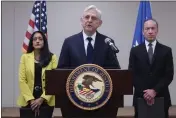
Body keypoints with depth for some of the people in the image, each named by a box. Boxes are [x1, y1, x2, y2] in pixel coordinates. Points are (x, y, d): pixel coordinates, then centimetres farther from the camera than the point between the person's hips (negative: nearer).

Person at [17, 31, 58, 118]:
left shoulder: (52, 57, 2)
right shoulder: (25, 57, 4)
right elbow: (22, 80, -1)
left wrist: (42, 98, -12)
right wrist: (31, 99, -10)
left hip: (47, 100, 0)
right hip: (28, 101, 0)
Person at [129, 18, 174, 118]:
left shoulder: (166, 50, 4)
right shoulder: (135, 51, 5)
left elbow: (169, 75, -2)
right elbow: (132, 75, 0)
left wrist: (155, 91, -13)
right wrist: (144, 92, -11)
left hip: (161, 97, 0)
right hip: (141, 97, 0)